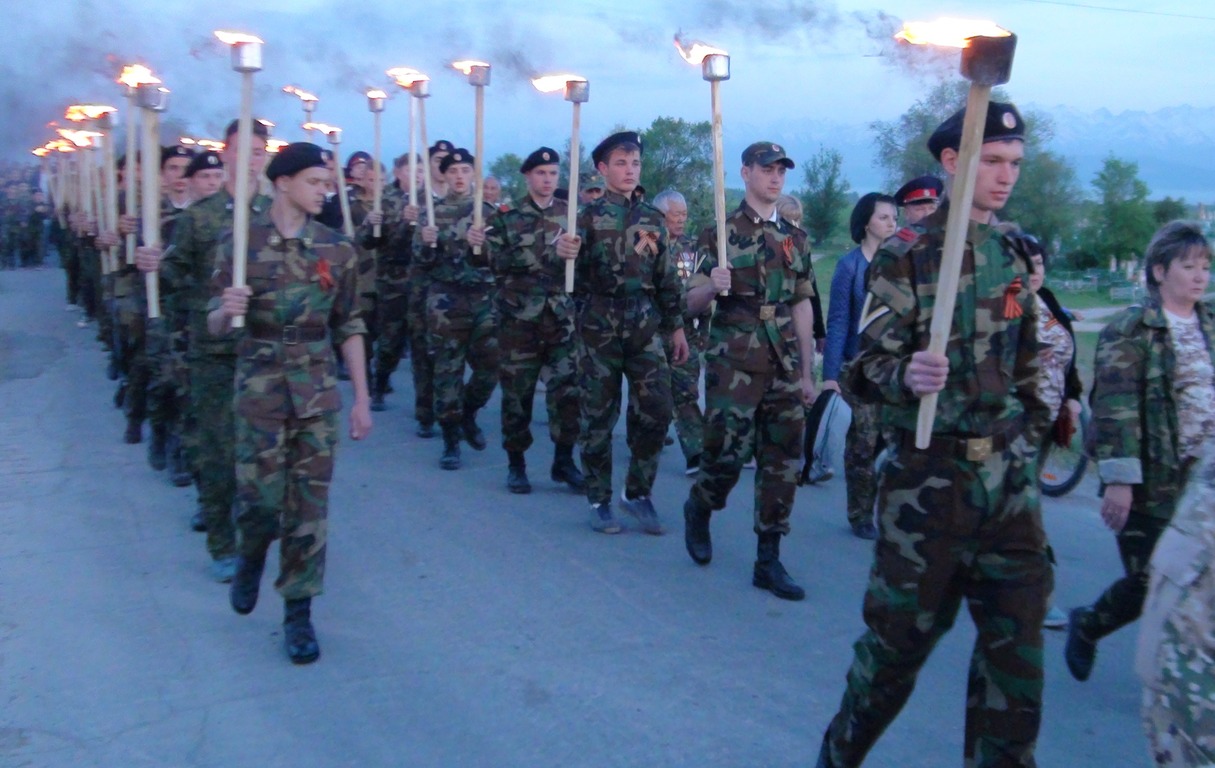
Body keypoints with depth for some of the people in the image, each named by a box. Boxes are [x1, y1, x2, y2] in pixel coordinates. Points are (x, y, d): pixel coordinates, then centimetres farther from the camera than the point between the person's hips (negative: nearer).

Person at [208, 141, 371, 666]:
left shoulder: (336, 248, 3)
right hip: (260, 388, -1)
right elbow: (215, 326, 2)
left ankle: (298, 612, 17)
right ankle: (250, 558, 35)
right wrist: (227, 310, -22)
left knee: (309, 505, 4)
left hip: (318, 391, 2)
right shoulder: (240, 243, -2)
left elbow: (350, 327, 8)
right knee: (258, 497, 0)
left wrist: (362, 398, 5)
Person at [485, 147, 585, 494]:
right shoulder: (507, 216, 3)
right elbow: (492, 262, -4)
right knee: (517, 391, 4)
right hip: (518, 317, -1)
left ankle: (564, 461, 10)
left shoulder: (571, 215, 10)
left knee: (568, 388, -3)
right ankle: (516, 464, 17)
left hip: (561, 318, 2)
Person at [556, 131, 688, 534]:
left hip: (646, 327, 4)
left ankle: (638, 493, 17)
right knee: (599, 418, 3)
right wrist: (561, 252, -41)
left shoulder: (652, 218, 11)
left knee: (655, 412, -1)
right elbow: (570, 269, -18)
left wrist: (676, 326, 13)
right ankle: (600, 501, 16)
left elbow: (666, 278, 16)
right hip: (600, 327, -3)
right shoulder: (588, 216, -3)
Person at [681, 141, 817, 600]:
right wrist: (712, 287, -25)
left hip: (784, 365, 4)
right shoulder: (721, 233, 0)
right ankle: (698, 511, 29)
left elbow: (802, 307, 15)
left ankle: (768, 561, 12)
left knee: (782, 464, 3)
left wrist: (807, 372, 12)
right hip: (734, 363, -4)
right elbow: (692, 303, -2)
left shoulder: (796, 238, 12)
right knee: (725, 455, -4)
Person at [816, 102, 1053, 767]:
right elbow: (864, 368, -11)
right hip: (930, 478, -5)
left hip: (1009, 479, 5)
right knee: (901, 635, 6)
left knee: (1016, 643, 7)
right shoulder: (907, 256, -8)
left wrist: (1031, 433, 15)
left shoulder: (1019, 251, 9)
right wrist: (906, 376, -31)